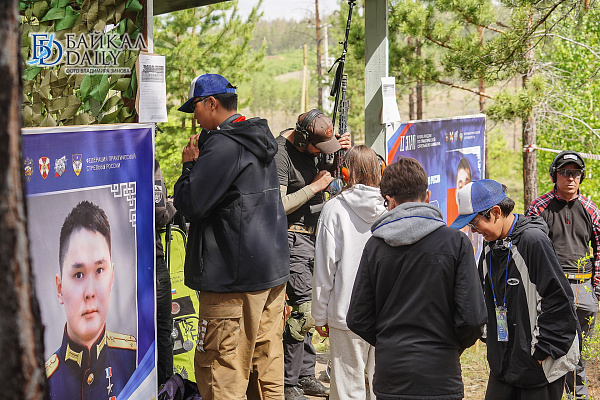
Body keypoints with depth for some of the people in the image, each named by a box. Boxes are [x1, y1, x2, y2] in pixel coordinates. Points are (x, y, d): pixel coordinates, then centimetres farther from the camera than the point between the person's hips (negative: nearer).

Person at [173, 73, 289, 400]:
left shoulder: (223, 144, -15)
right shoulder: (260, 140, 15)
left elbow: (189, 204, -17)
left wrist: (189, 165, -2)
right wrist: (199, 162, 18)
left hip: (234, 275, -10)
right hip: (274, 268, 10)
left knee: (220, 369, -5)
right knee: (267, 362, 14)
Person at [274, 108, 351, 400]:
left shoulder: (316, 145, 6)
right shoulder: (280, 154, -18)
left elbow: (335, 175, 20)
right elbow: (278, 206, -23)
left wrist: (343, 151, 0)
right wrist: (315, 186, -17)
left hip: (314, 235, 8)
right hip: (293, 238, -8)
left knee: (308, 308, 13)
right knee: (305, 311, -12)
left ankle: (306, 376, 22)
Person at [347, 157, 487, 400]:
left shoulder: (375, 246, 0)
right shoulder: (455, 243, -6)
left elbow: (357, 319, 1)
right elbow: (472, 318, -10)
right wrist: (454, 346, 10)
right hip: (438, 379, -2)